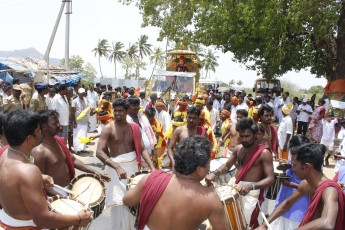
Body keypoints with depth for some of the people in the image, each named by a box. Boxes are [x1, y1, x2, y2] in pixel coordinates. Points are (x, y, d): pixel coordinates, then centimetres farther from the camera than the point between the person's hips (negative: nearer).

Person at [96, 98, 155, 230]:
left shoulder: (134, 128, 5)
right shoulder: (108, 129, -8)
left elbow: (142, 149, 1)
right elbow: (99, 152, -18)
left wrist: (152, 168, -13)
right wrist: (117, 167, -32)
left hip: (133, 166, 4)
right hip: (116, 168, -4)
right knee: (119, 204, -7)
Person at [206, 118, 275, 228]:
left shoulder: (264, 153, -11)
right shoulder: (238, 149, 8)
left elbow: (270, 179, -17)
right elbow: (227, 166, 19)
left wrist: (251, 186, -33)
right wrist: (214, 173, -2)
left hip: (251, 191, -6)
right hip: (233, 186, 6)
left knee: (247, 224, -11)